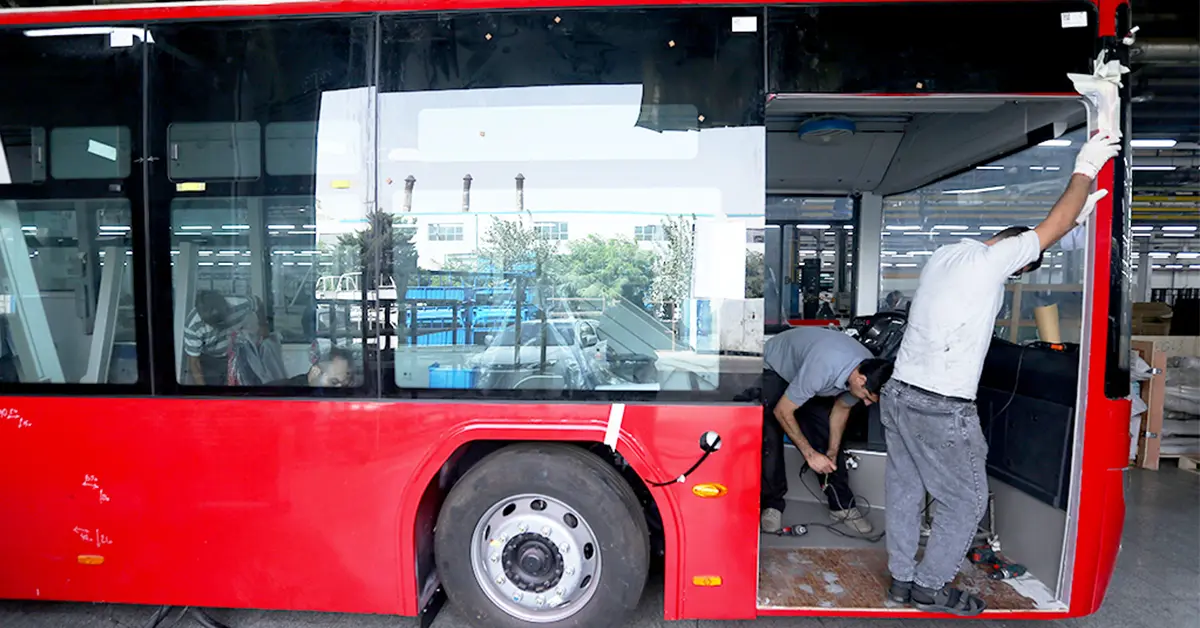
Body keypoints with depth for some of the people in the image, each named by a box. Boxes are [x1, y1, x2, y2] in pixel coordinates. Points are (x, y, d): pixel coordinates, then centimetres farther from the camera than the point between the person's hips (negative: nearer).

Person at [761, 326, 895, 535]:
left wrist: (831, 455, -5)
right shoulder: (823, 369, -43)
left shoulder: (870, 371, -21)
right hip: (773, 367, -6)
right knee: (770, 438, -16)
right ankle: (771, 504, -1)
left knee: (826, 436, -2)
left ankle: (842, 505, 10)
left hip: (802, 364, 6)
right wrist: (810, 454, -26)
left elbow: (841, 408, -2)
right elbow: (782, 411, -31)